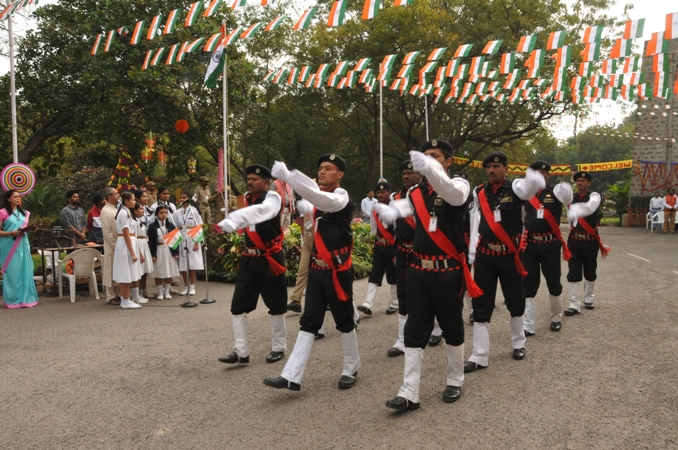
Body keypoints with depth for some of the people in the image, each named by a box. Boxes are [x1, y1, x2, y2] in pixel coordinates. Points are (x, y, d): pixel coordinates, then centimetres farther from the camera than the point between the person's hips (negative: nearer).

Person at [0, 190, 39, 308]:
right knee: (12, 272, -3)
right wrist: (12, 233, -20)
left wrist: (32, 229, 1)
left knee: (25, 271, 5)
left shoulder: (24, 213, 16)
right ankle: (13, 300, 4)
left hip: (23, 245, 6)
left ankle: (25, 298, 12)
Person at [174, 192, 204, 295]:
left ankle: (192, 287, 6)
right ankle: (186, 287, 13)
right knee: (183, 265, 3)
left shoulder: (194, 211, -1)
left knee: (193, 264, -3)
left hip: (192, 239, -3)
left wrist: (197, 243, -10)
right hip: (181, 239, 3)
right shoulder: (177, 213, 8)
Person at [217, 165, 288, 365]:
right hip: (249, 259, 6)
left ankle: (278, 348, 23)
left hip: (269, 259, -6)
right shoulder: (248, 198, 7)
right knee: (238, 306, 2)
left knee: (275, 305, 8)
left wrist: (228, 222, -49)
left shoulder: (272, 198, -16)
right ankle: (241, 351, 8)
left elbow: (260, 212, -37)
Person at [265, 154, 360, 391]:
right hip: (317, 270, 7)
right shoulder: (320, 198, 10)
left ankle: (350, 370, 26)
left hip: (337, 271, -7)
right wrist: (297, 204, 11)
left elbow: (322, 199, -35)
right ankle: (291, 377, 0)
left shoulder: (342, 198, -14)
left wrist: (287, 176, -40)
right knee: (308, 323, 3)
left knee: (344, 321, 8)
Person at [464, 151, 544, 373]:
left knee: (515, 301, 13)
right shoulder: (479, 193, 4)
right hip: (485, 256, 2)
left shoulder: (515, 188, -4)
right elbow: (476, 224, 5)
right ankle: (479, 357, 7)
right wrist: (472, 255, 2)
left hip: (509, 255, -2)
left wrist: (532, 175, -41)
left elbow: (536, 185, -25)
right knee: (480, 305, 1)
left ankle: (519, 344, 36)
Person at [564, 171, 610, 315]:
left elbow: (589, 208, -32)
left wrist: (575, 211, -48)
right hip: (574, 241, 2)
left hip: (590, 242, -2)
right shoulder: (571, 199, 3)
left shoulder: (594, 196, -9)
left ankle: (589, 298, 32)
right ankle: (574, 305, -2)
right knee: (573, 273, -4)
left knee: (590, 272, 12)